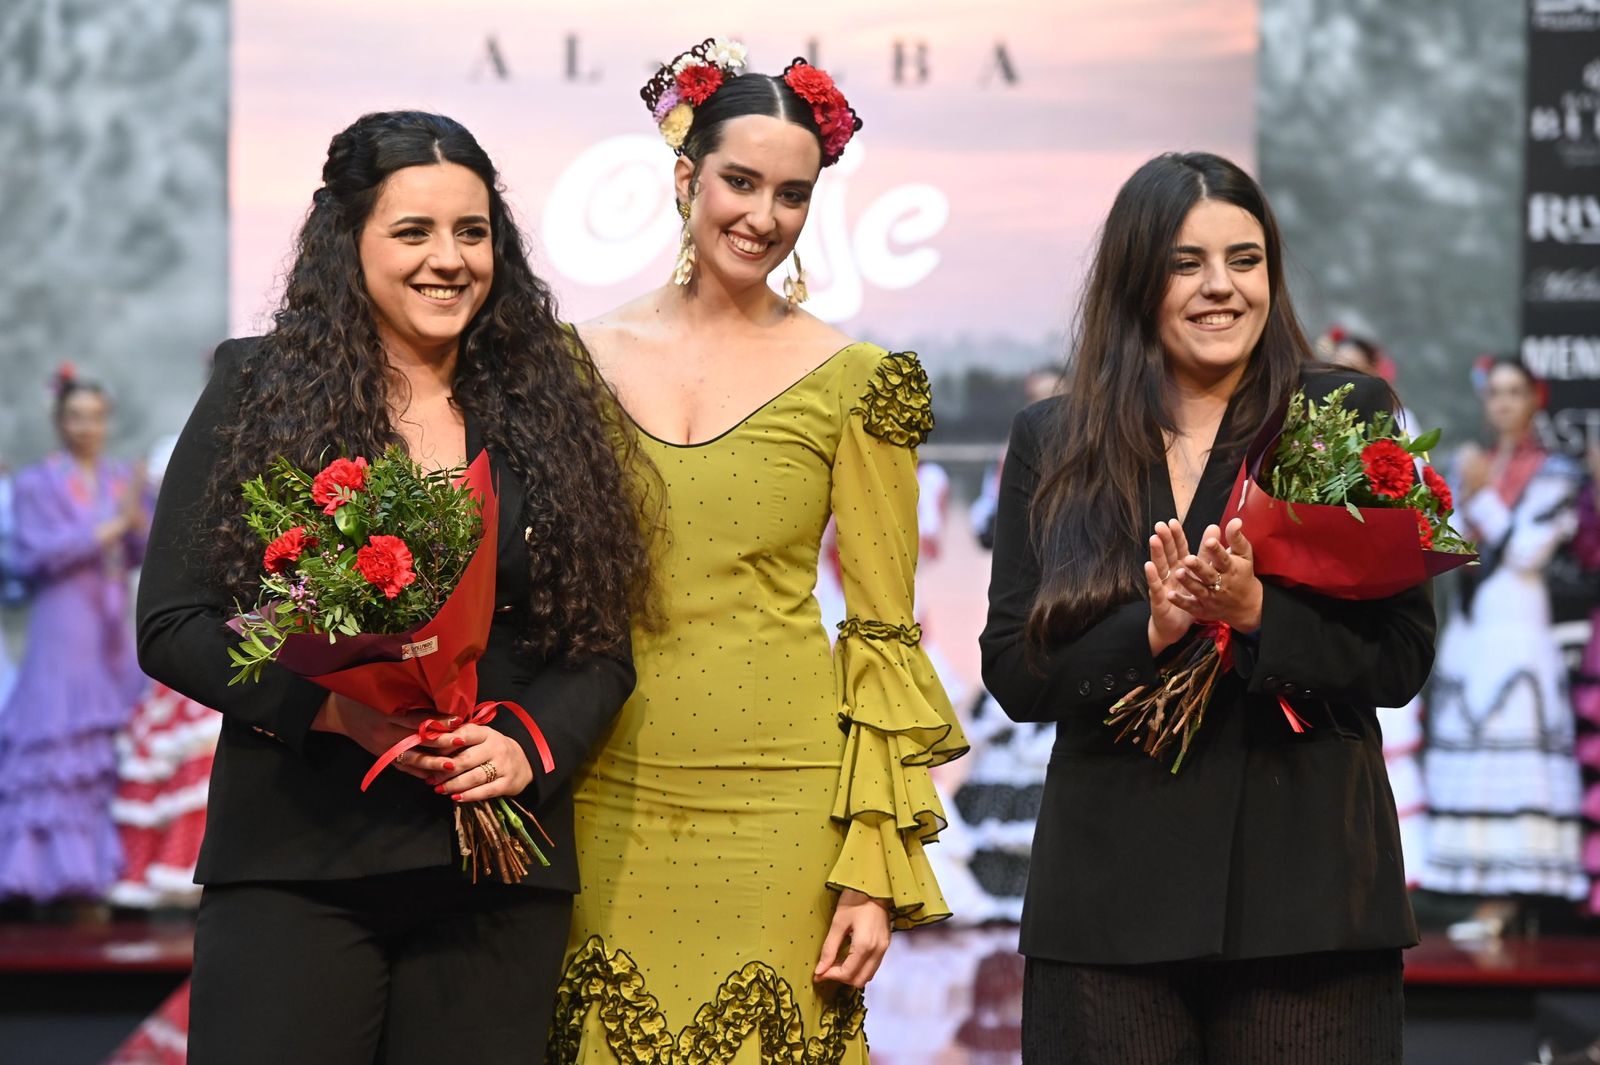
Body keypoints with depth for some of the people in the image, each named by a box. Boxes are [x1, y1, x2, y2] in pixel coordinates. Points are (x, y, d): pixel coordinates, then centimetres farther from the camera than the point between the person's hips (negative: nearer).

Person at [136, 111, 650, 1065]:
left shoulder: (549, 411, 10)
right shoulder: (259, 393, 3)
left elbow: (604, 648, 11)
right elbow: (171, 626, -1)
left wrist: (527, 746, -9)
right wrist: (329, 707, -15)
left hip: (498, 873, 2)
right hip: (295, 862, -2)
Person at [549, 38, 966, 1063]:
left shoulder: (855, 382, -1)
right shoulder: (586, 357, 7)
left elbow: (884, 635, 0)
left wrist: (877, 870, -6)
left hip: (779, 807, -2)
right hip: (608, 797, 2)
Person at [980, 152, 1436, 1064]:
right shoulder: (1052, 443, 8)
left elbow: (1402, 660, -2)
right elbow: (1016, 673, 3)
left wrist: (1257, 613, -17)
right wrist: (1149, 628, -13)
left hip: (1306, 882, -1)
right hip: (1112, 882, 1)